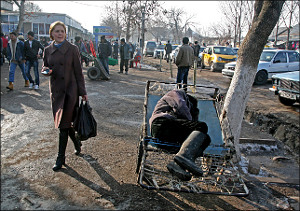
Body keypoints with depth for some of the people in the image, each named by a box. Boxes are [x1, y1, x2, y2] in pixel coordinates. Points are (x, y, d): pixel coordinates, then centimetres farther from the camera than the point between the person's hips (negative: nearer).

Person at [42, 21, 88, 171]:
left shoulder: (72, 49, -4)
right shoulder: (47, 50, 8)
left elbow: (78, 72, -3)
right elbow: (45, 68, 18)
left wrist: (82, 92, -4)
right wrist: (45, 70, -8)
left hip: (70, 90, -4)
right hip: (55, 90, 5)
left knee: (64, 124, -4)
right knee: (65, 123, 12)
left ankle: (61, 157, 6)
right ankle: (77, 143, 38)